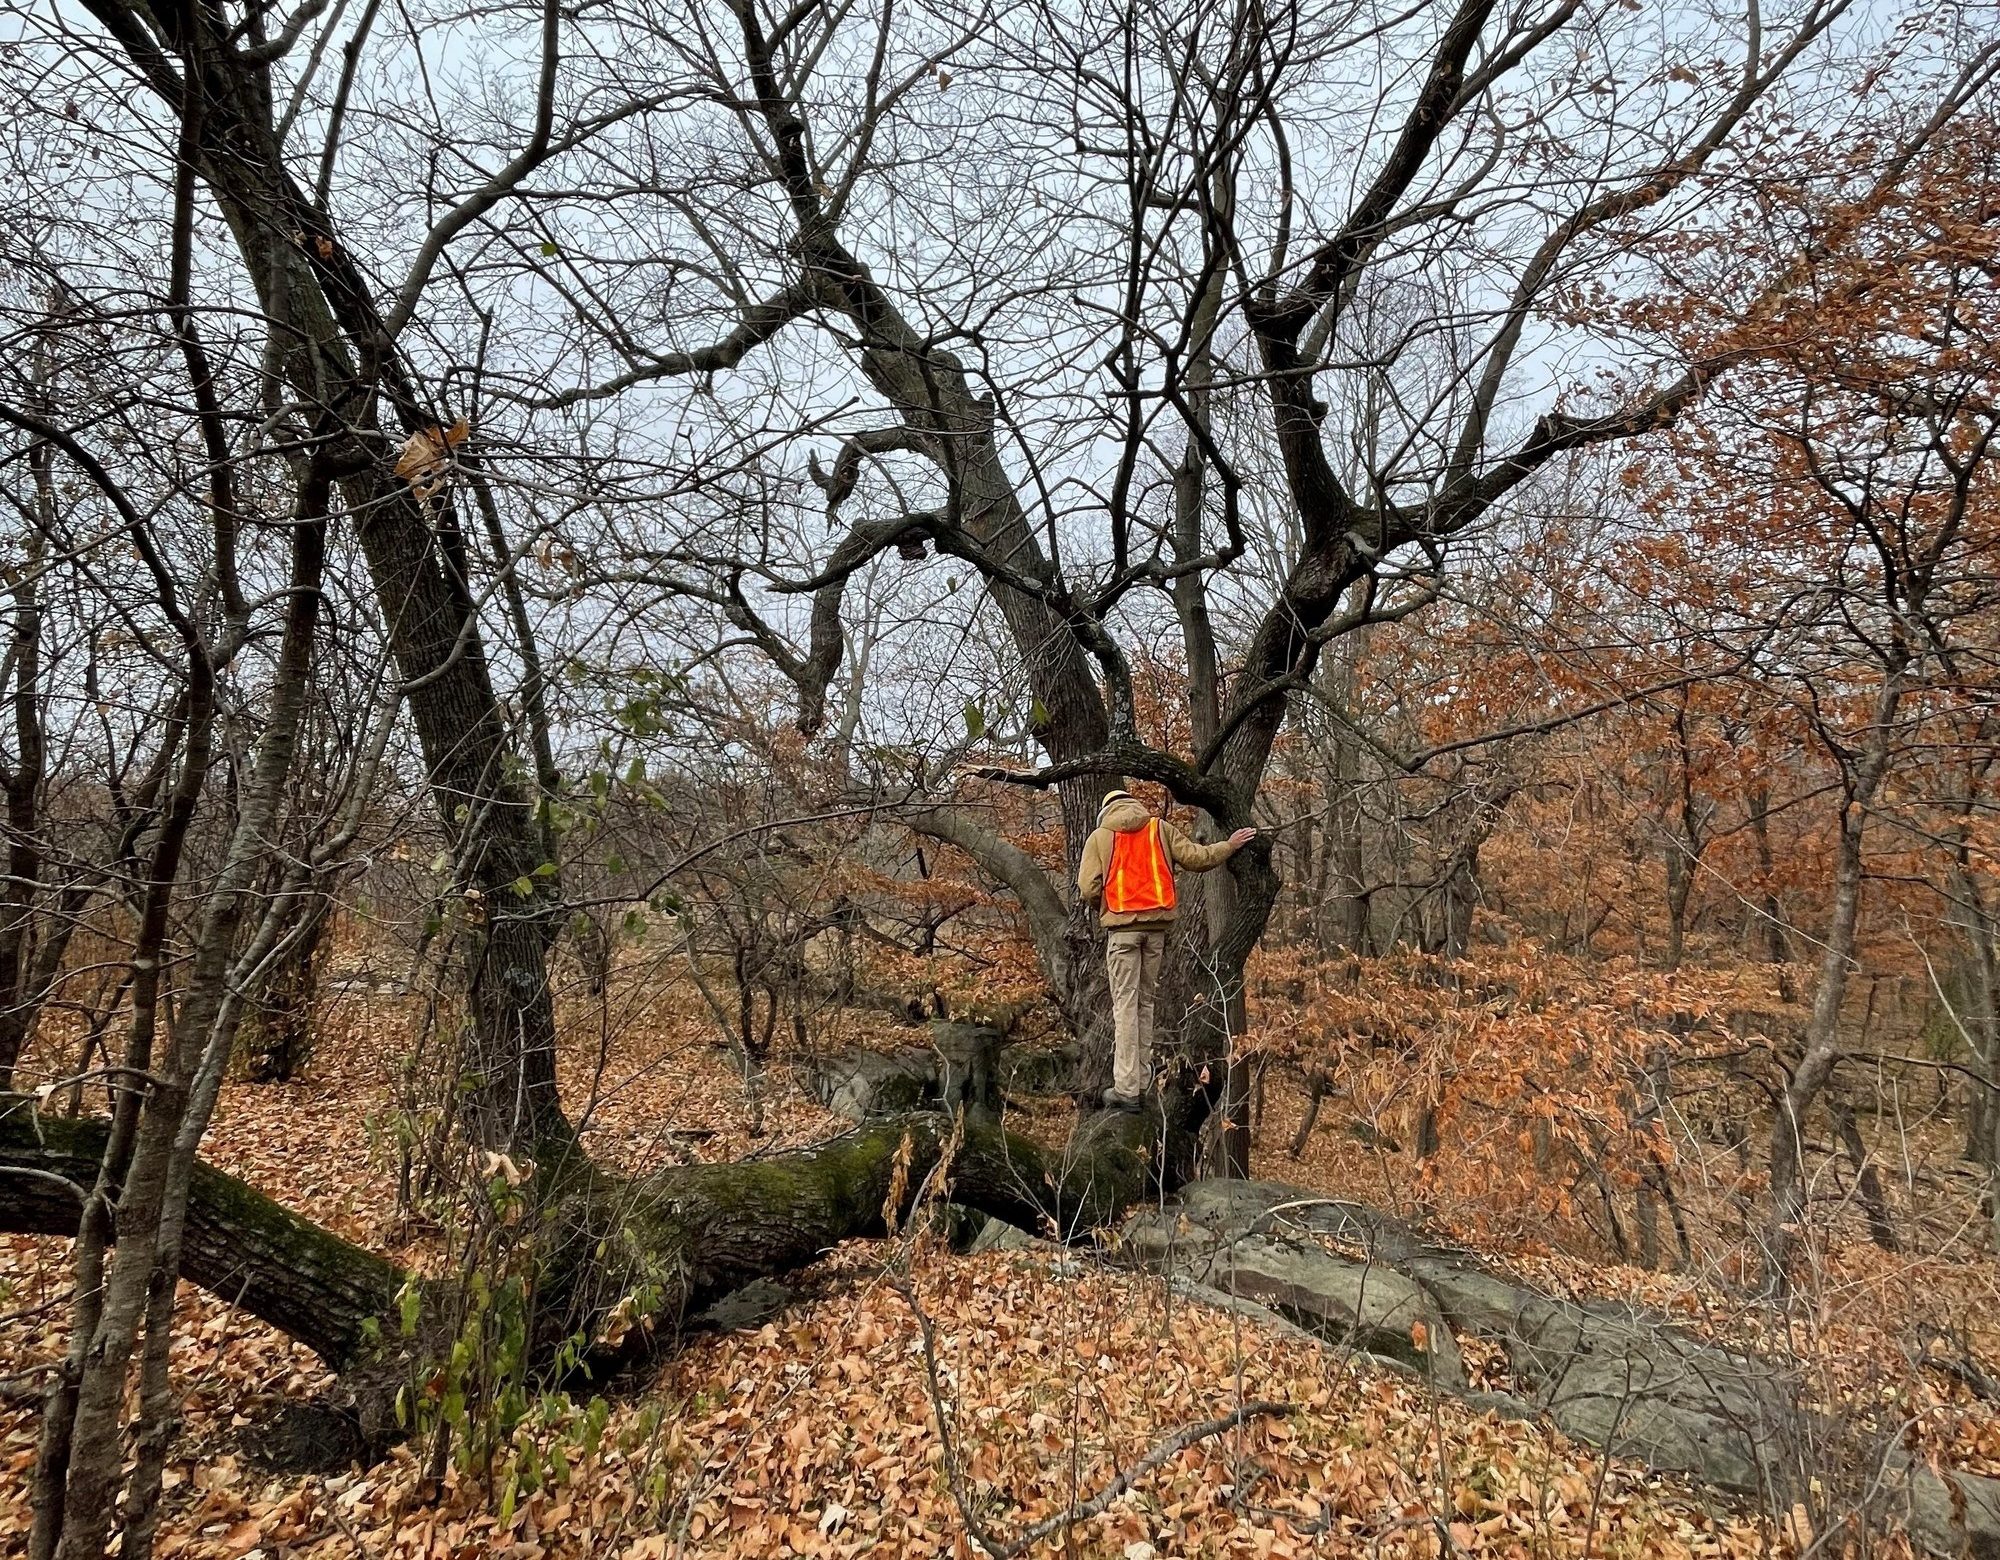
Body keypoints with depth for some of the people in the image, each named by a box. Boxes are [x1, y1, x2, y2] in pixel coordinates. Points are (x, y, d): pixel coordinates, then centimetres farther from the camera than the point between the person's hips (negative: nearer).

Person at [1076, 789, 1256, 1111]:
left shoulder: (1100, 836, 3)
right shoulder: (1161, 828, 8)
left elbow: (1089, 886, -6)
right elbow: (1196, 858, 5)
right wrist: (1230, 845, 21)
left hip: (1121, 927, -3)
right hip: (1157, 925, 3)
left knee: (1125, 1004, -1)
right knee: (1146, 1002, 13)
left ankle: (1126, 1088, -4)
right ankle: (1142, 1082, 16)